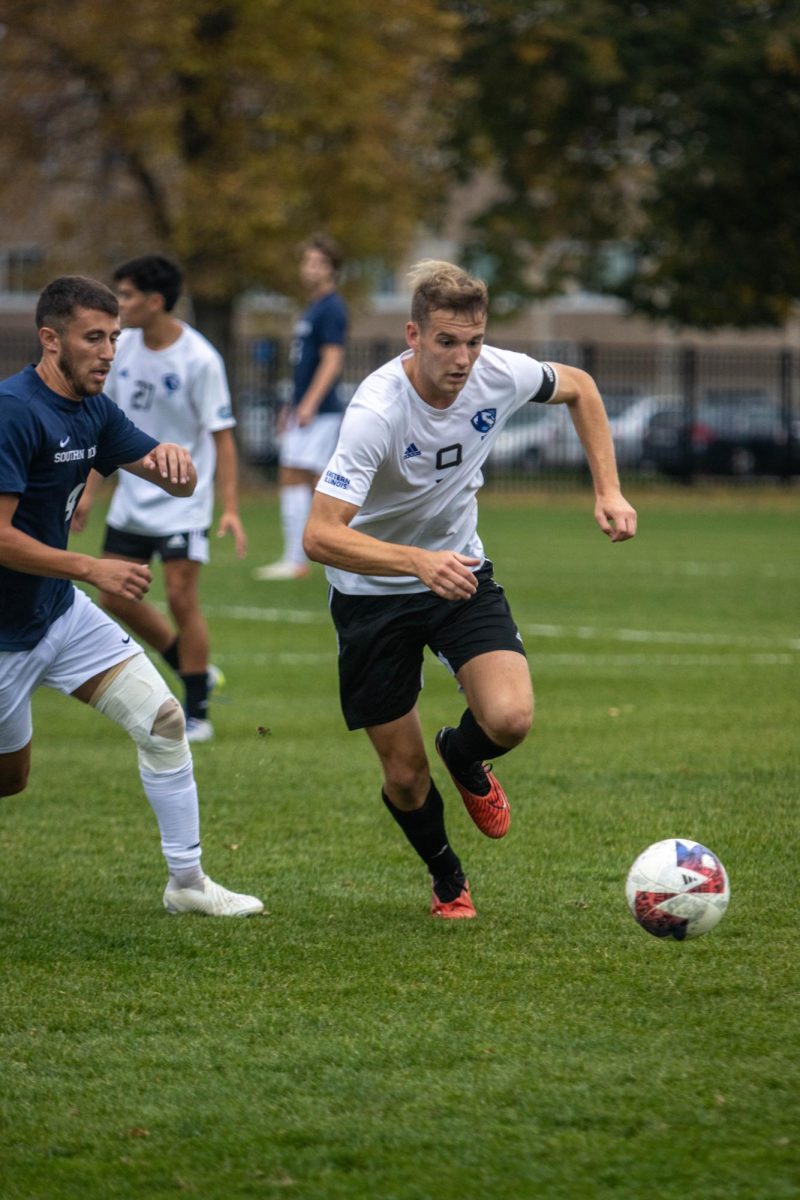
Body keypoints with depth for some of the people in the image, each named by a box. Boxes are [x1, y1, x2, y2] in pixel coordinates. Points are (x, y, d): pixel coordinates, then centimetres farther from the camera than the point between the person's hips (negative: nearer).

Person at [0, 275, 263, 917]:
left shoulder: (94, 410, 4)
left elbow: (178, 483, 8)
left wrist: (172, 458, -17)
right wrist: (94, 570, -26)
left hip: (61, 613, 8)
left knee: (164, 720, -2)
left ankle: (187, 882, 7)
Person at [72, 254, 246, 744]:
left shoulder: (199, 360, -16)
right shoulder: (124, 346, 2)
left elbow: (222, 436, -14)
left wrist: (231, 509, -19)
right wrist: (90, 491, 12)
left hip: (183, 499, -7)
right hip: (131, 498, 7)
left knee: (181, 598, -10)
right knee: (116, 598, 7)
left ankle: (197, 713, 2)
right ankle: (197, 672, 24)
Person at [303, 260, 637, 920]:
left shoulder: (499, 375, -17)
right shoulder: (377, 411, -31)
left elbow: (579, 388, 7)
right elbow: (321, 536, -36)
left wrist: (609, 490, -1)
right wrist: (419, 562, -49)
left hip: (460, 570, 3)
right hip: (372, 591, -3)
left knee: (511, 718, -22)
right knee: (405, 777, 2)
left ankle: (464, 757, 16)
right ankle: (447, 878, 35)